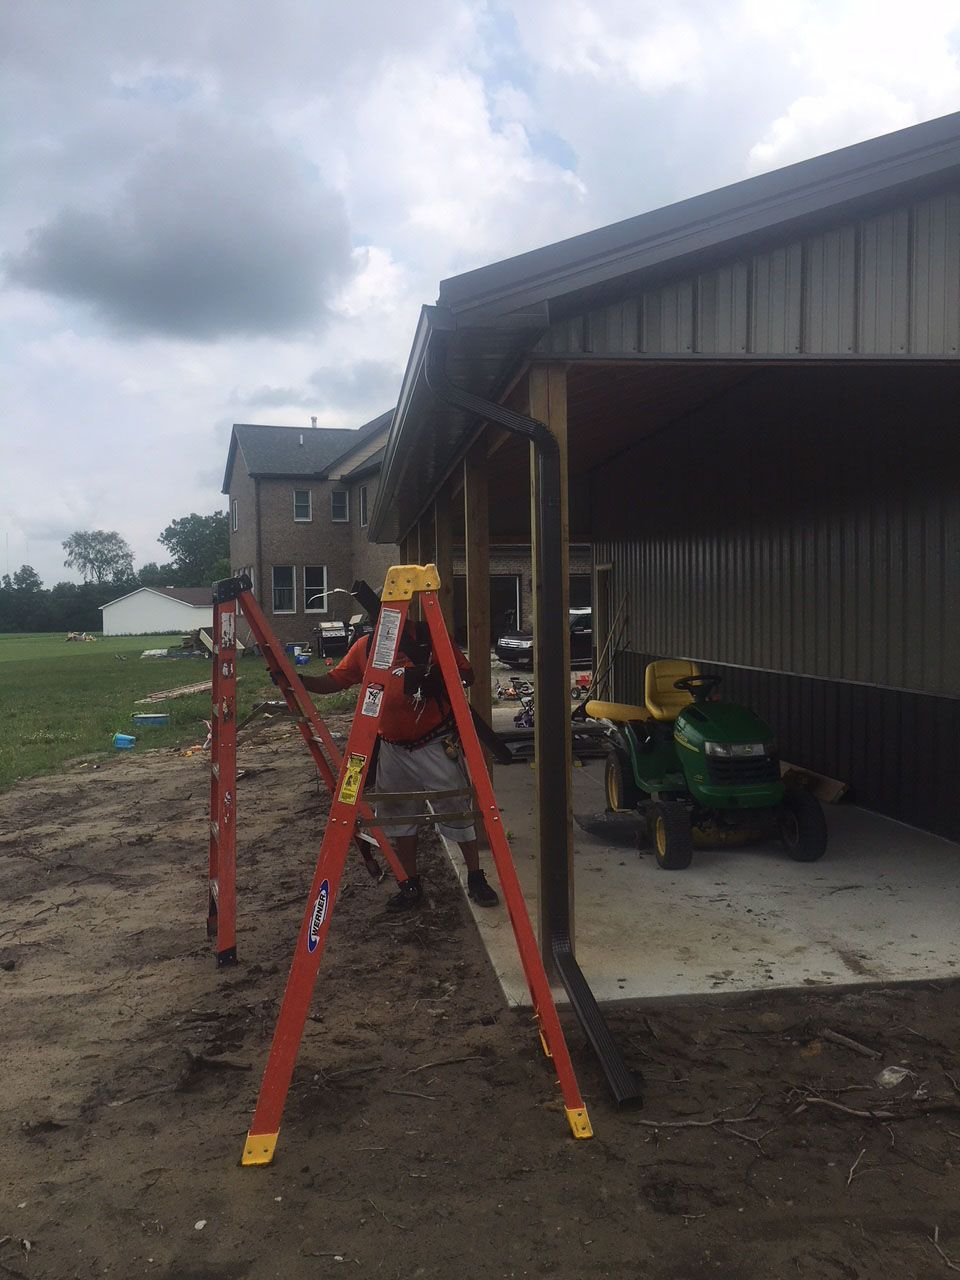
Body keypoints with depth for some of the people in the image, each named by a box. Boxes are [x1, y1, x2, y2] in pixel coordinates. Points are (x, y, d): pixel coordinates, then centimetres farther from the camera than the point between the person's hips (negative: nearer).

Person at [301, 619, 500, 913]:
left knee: (457, 810, 0)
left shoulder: (431, 637, -7)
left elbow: (466, 675, -5)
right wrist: (298, 680, -9)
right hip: (393, 750, 5)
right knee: (399, 817, 11)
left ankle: (476, 880, 15)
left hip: (436, 744, -4)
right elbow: (333, 682, 6)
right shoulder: (365, 646, 5)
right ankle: (410, 886, 25)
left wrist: (434, 678, -23)